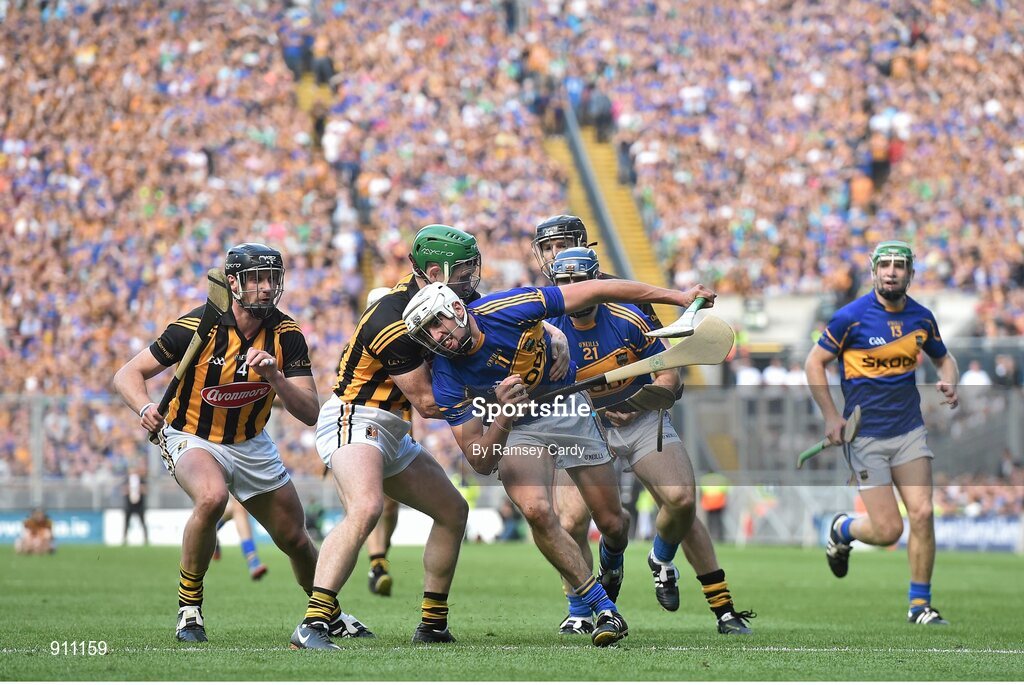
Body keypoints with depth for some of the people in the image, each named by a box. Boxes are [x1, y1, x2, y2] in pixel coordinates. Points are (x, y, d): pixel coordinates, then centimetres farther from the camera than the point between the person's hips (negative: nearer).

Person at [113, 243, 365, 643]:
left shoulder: (286, 335, -11)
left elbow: (309, 413, -16)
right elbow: (127, 374, -17)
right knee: (212, 498, -36)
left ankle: (330, 613, 40)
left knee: (295, 539, 11)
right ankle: (188, 608, -18)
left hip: (251, 445, 4)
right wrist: (144, 408, -38)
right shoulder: (197, 327, -21)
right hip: (192, 438, -4)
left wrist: (274, 376, -33)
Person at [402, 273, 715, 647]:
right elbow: (481, 462, -25)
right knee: (536, 510, -29)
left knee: (612, 523, 5)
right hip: (514, 432, -1)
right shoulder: (449, 381, -24)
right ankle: (604, 610, -17)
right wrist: (501, 417, -46)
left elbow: (593, 292, -19)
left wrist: (677, 296, -15)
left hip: (569, 413, 1)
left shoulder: (510, 308, -27)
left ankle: (612, 561, 44)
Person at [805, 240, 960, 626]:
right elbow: (814, 363, -1)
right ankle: (841, 530, 27)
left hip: (910, 430, 4)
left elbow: (943, 358, 22)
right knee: (888, 530, -7)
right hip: (865, 435, -4)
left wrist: (949, 383, -1)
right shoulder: (852, 316, -9)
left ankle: (920, 605, 5)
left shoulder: (921, 318, 4)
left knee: (922, 514, -9)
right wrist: (832, 417, -8)